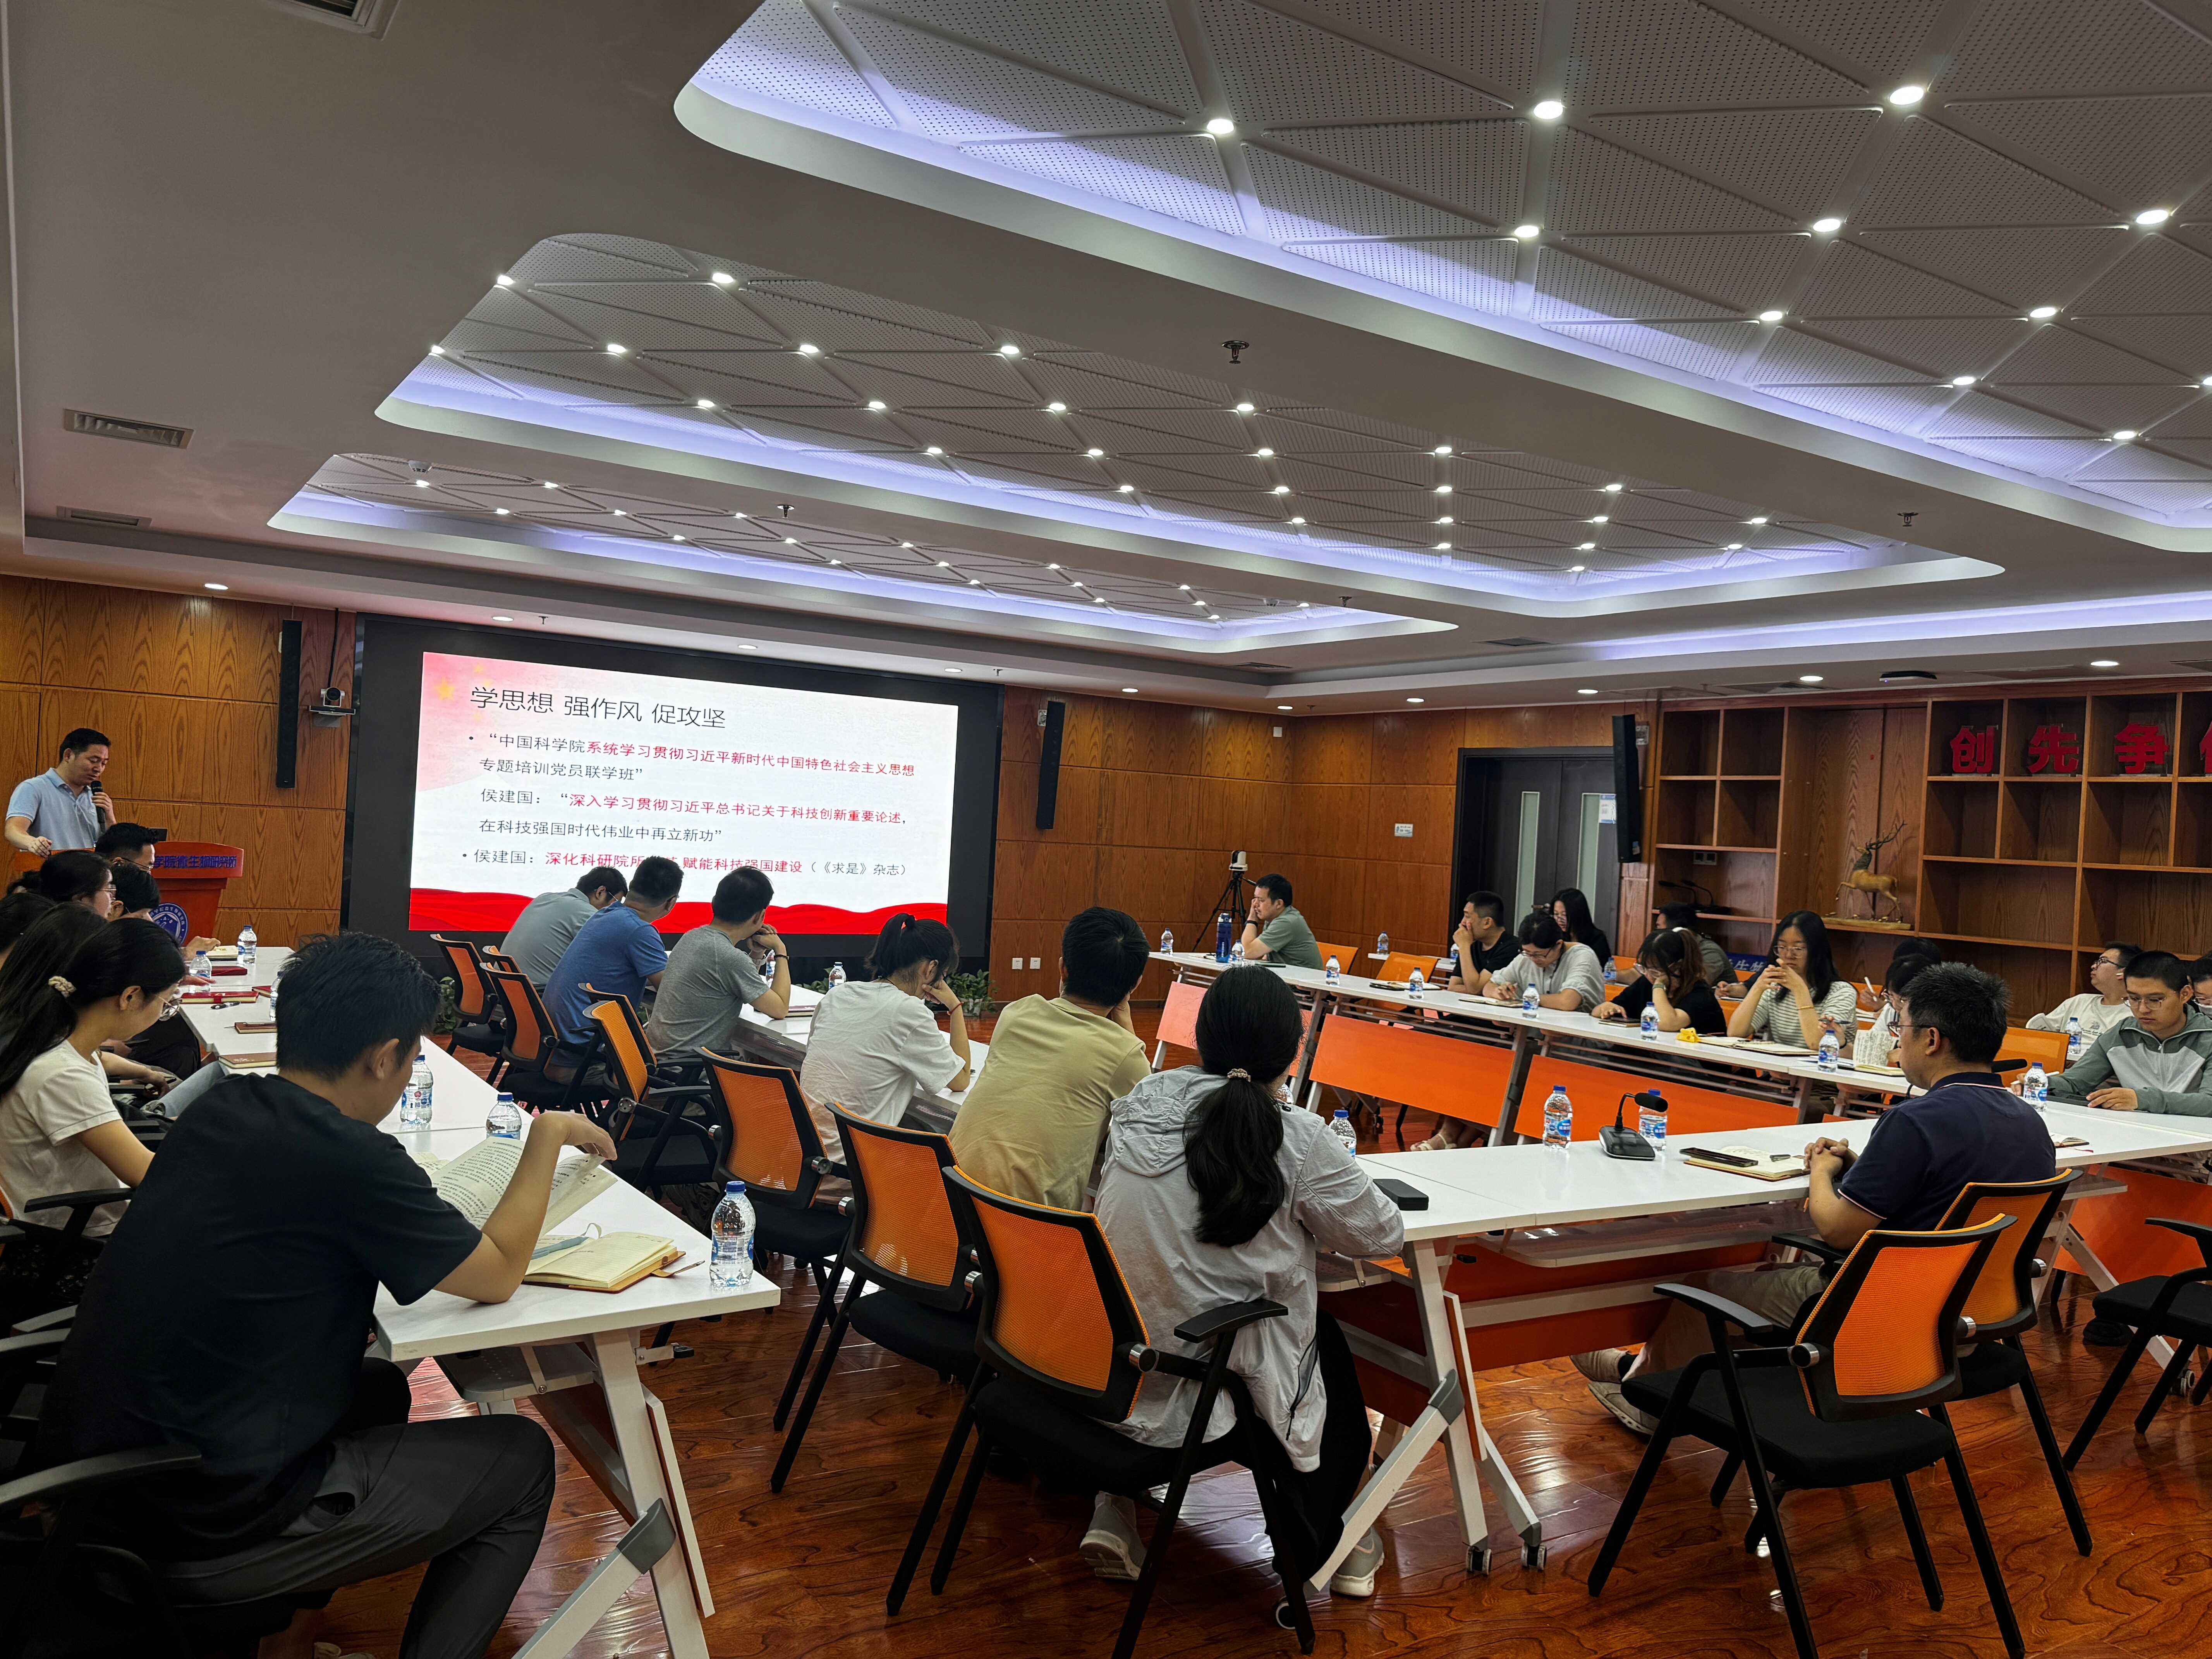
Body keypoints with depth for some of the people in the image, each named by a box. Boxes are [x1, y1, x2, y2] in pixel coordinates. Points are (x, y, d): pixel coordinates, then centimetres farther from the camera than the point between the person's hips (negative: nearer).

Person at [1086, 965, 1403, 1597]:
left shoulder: (1140, 1103, -4)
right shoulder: (1296, 1139, -16)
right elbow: (1383, 1236, -3)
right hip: (1218, 1388, -4)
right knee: (1332, 1346, 25)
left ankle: (1115, 1511, 30)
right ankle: (1321, 1546, 40)